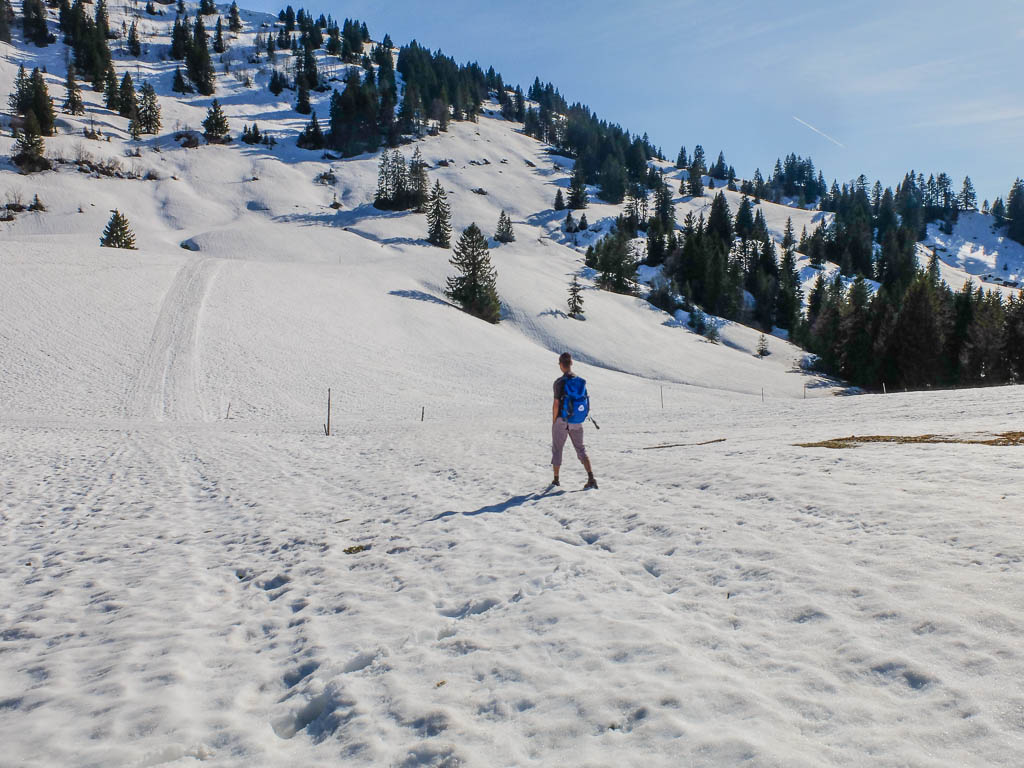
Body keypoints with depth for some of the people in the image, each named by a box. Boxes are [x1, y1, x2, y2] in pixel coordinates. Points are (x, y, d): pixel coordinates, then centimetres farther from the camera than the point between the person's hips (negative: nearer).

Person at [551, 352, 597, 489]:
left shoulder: (559, 382, -15)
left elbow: (556, 404, -15)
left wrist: (553, 422, -4)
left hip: (562, 421, -4)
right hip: (576, 421, 4)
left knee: (557, 450, 13)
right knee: (580, 449, 8)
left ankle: (556, 480, 23)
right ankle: (591, 478, -9)